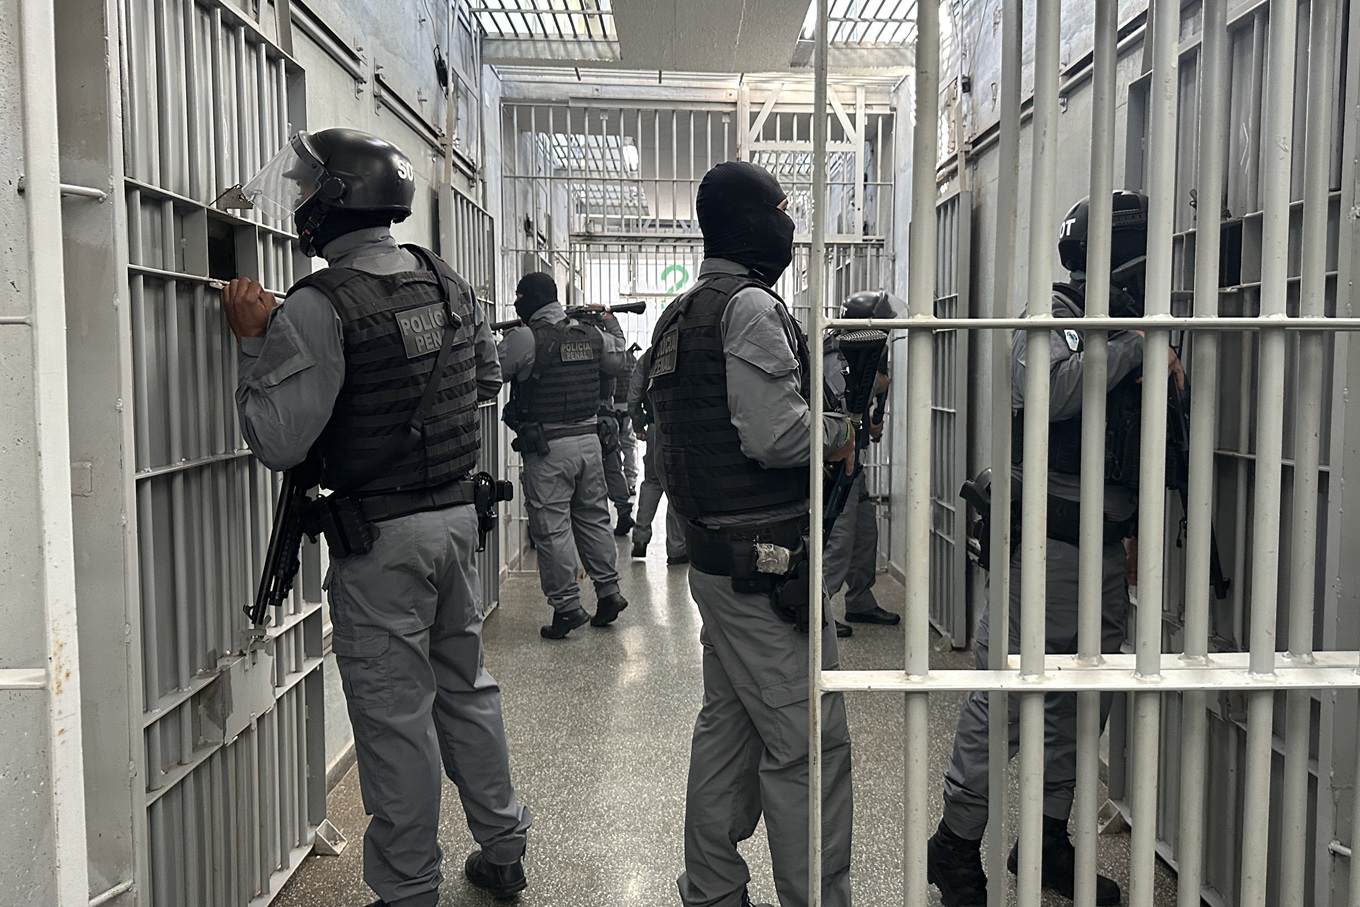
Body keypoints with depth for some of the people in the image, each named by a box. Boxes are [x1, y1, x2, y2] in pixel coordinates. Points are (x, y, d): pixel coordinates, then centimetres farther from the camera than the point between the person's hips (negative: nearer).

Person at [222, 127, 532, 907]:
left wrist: (255, 341, -9)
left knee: (395, 712, 5)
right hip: (459, 515, 7)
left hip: (381, 537, -7)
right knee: (466, 683, 19)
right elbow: (489, 379, 18)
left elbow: (279, 442, -20)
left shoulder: (318, 308, -18)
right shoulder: (450, 283, 5)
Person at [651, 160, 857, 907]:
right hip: (765, 562, -10)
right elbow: (775, 434, -22)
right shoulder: (751, 306, -13)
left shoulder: (679, 314, 17)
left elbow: (665, 436, 21)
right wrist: (837, 433, -5)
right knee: (807, 741, -4)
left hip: (715, 556, 10)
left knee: (727, 726, 18)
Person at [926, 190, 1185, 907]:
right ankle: (957, 846, 13)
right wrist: (1134, 346, -21)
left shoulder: (1128, 327, 17)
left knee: (1079, 702, 15)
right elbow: (1049, 391, -28)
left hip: (1104, 549, 8)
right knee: (1005, 699, -3)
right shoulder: (1053, 317, -6)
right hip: (1044, 543, -8)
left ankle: (1048, 840, 31)